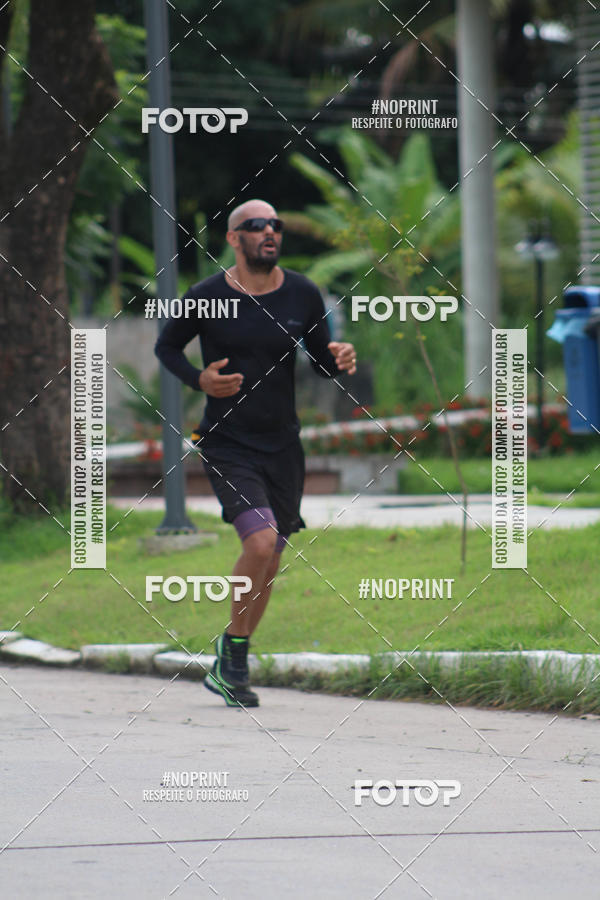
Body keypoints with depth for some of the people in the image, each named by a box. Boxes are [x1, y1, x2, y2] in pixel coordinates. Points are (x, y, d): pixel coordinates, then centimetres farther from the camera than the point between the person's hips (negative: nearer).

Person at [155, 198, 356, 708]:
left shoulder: (303, 296, 0)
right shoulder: (208, 297, -8)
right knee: (260, 542, -23)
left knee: (270, 562, 10)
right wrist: (199, 380, -12)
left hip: (282, 446, 4)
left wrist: (339, 360, -12)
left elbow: (321, 362, 11)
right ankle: (234, 656, -2)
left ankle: (229, 665, 31)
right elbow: (166, 347, 7)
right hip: (227, 445, -4)